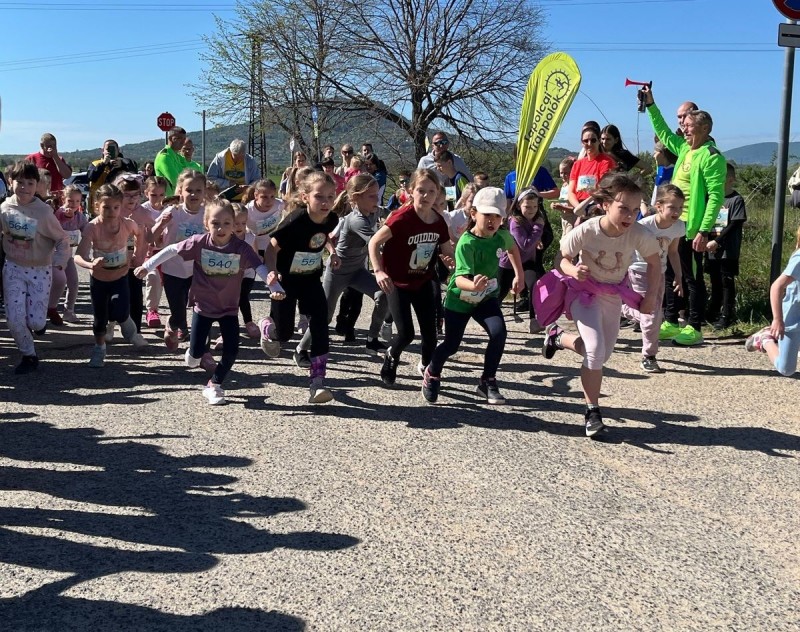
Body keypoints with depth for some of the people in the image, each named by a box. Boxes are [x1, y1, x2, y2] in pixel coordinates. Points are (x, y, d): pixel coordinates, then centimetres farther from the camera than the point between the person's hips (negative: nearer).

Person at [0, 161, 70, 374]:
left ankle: (39, 321, 35)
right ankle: (29, 355, 17)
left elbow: (62, 240, -9)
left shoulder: (44, 212, -15)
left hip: (40, 270, -2)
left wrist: (59, 261, -23)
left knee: (36, 321, -4)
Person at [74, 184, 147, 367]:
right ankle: (99, 349, 38)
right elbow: (78, 256, -36)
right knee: (100, 317, 13)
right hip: (98, 279, 0)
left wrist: (138, 254, 3)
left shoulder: (128, 224, -20)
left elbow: (139, 234, 6)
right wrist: (90, 264, -55)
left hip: (120, 277, 0)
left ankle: (130, 332, 18)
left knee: (119, 313, -17)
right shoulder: (92, 228, -27)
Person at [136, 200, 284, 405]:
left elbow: (259, 267, -26)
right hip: (203, 305, -1)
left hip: (229, 308, 1)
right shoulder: (200, 243, -17)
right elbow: (172, 250, -5)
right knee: (196, 352, 0)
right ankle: (194, 353, 39)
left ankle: (214, 385, 20)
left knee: (231, 351, -4)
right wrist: (148, 266, -3)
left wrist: (275, 287, -43)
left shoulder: (241, 248, -18)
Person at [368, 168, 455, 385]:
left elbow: (448, 252, 8)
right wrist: (379, 271, -29)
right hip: (397, 283, -5)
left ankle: (426, 365, 31)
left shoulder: (439, 222, -4)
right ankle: (392, 356, 21)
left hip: (422, 283, 5)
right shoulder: (402, 218, -23)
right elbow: (374, 243, -18)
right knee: (406, 333, -12)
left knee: (430, 332, 4)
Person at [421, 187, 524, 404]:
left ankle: (488, 381, 0)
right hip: (460, 298, -4)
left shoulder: (502, 235, -12)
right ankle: (432, 373, 35)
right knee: (451, 344, 3)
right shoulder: (466, 243, -29)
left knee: (498, 333, -18)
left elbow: (512, 248, 15)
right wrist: (472, 285, -61)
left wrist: (519, 275, 14)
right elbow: (460, 278, -40)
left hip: (487, 297, 4)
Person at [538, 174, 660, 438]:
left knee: (603, 355, 10)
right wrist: (573, 270, -35)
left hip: (614, 295, 4)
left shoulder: (639, 234, -24)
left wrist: (652, 296, -9)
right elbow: (563, 259, -14)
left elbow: (654, 263, -5)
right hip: (584, 291, -4)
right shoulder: (586, 231, -29)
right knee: (595, 351, -18)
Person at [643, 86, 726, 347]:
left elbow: (716, 196, -18)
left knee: (693, 279, 0)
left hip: (692, 229, -9)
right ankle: (670, 323, 24)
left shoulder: (711, 157, -14)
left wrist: (704, 231, -23)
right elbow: (664, 133, 29)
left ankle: (694, 329, 8)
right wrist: (650, 105, 24)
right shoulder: (685, 149, 11)